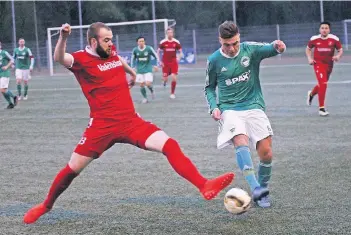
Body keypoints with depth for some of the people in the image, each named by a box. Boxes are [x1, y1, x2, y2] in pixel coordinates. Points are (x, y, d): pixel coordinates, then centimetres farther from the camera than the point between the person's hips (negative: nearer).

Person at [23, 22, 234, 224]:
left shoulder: (112, 54, 10)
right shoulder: (82, 59, -8)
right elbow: (59, 58, -31)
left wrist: (132, 73, 55)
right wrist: (63, 37, -50)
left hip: (131, 121, 4)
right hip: (102, 126, -4)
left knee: (169, 145, -14)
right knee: (73, 168, 3)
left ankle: (205, 186, -19)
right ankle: (46, 205, 27)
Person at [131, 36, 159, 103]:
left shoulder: (149, 48, -10)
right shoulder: (135, 50, -4)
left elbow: (156, 56, 0)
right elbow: (133, 59, 12)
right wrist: (132, 67, 7)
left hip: (148, 69, -2)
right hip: (139, 70, 2)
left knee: (148, 84, -14)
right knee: (141, 85, 0)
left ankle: (152, 91, 19)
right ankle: (145, 98, 18)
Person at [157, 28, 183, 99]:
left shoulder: (176, 42, -2)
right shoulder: (163, 42, -4)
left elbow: (180, 52, 8)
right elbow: (158, 52, 5)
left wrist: (179, 57, -12)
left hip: (174, 62, 0)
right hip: (165, 63, 0)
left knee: (174, 78, -12)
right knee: (165, 79, -1)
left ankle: (172, 93, 5)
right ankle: (165, 81, 40)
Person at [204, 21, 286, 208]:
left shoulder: (250, 49, -1)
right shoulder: (214, 60, 0)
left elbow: (271, 49, -13)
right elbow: (209, 88, 13)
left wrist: (278, 46, -38)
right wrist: (214, 107, -4)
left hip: (253, 106, 2)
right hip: (229, 109, -1)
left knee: (266, 153, -8)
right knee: (241, 142, -30)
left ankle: (262, 191, 15)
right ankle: (255, 187, -43)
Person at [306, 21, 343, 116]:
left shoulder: (334, 39, -8)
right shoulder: (314, 39, -6)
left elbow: (340, 50, 2)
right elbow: (308, 49, 10)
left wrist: (338, 56, -20)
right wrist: (309, 58, -5)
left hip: (329, 65, 3)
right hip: (318, 64, -3)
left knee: (322, 85, 19)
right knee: (323, 84, -18)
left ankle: (311, 94, 54)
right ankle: (321, 108, -8)